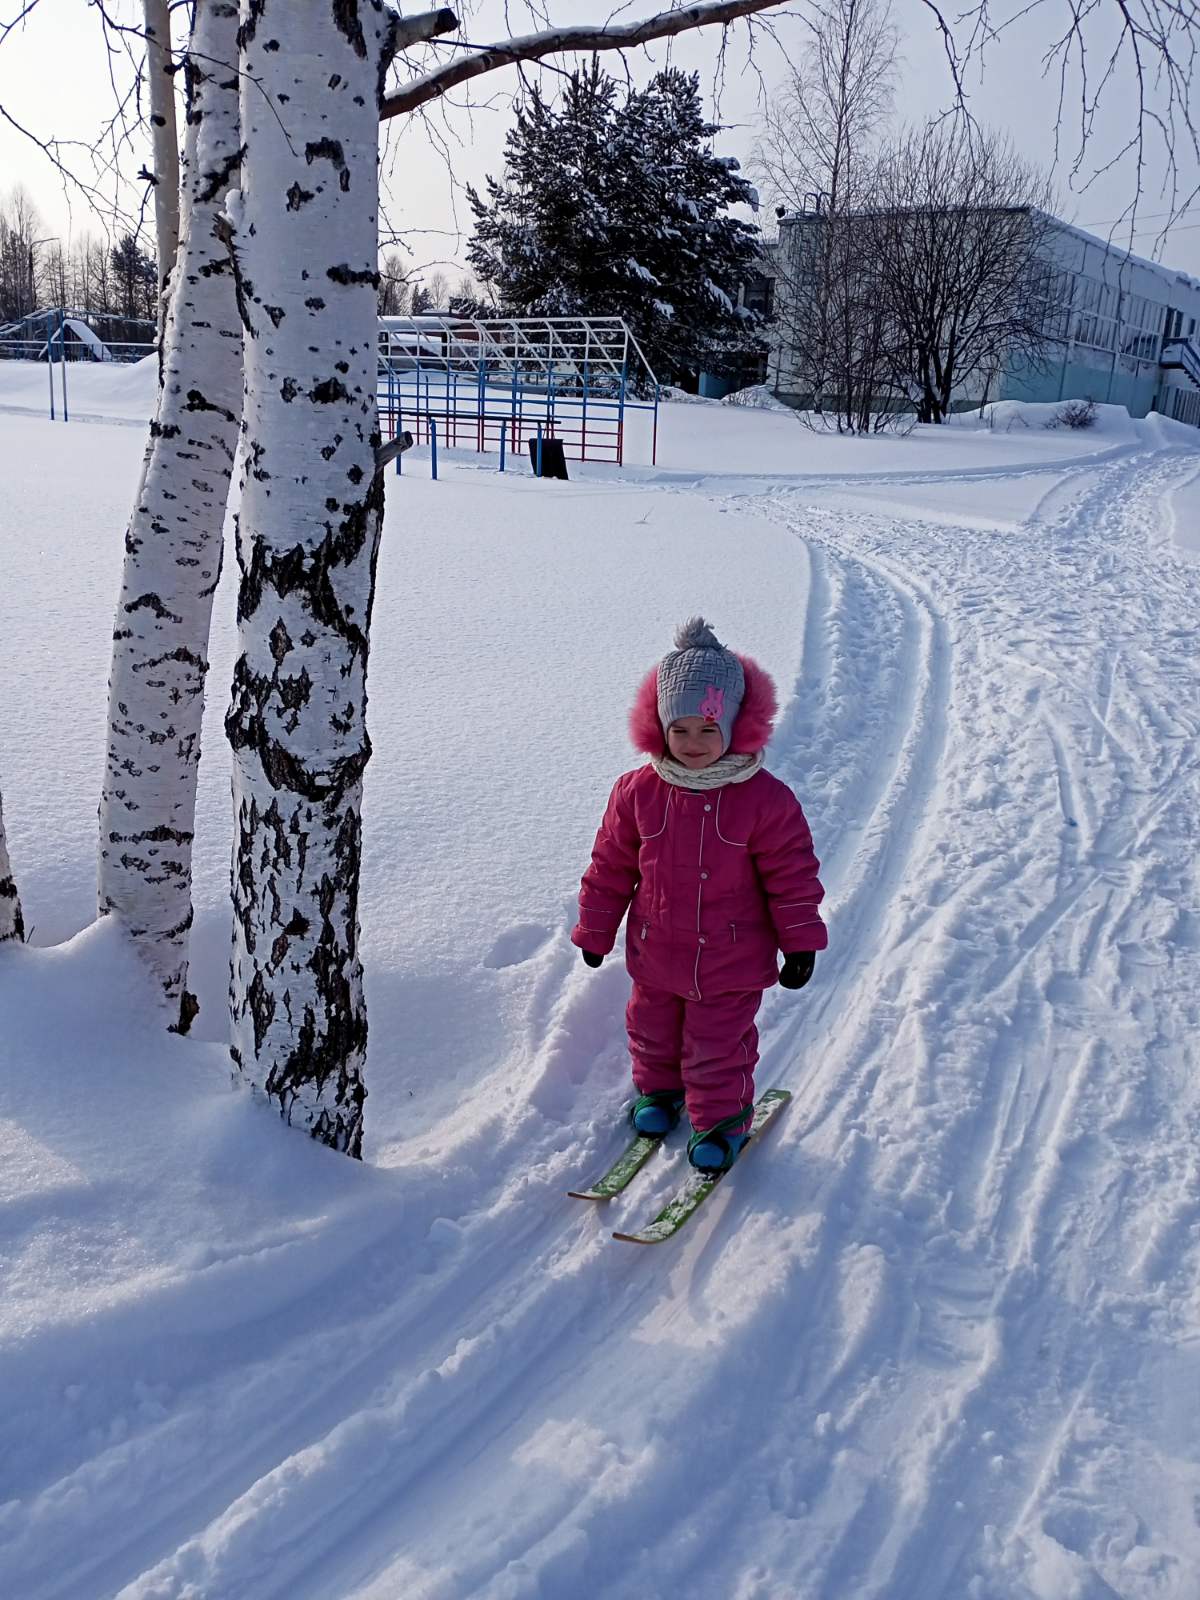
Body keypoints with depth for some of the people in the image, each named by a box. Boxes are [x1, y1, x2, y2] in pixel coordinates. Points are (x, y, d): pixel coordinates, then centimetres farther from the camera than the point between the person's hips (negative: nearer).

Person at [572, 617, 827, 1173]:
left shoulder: (765, 799, -16)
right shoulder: (638, 792, -9)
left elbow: (792, 874, -7)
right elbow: (611, 867, 2)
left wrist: (800, 943, -5)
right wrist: (594, 931, 9)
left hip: (731, 959, -3)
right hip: (655, 954, 3)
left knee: (717, 1046, 8)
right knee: (653, 1032, 22)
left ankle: (721, 1119, 32)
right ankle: (659, 1090, 50)